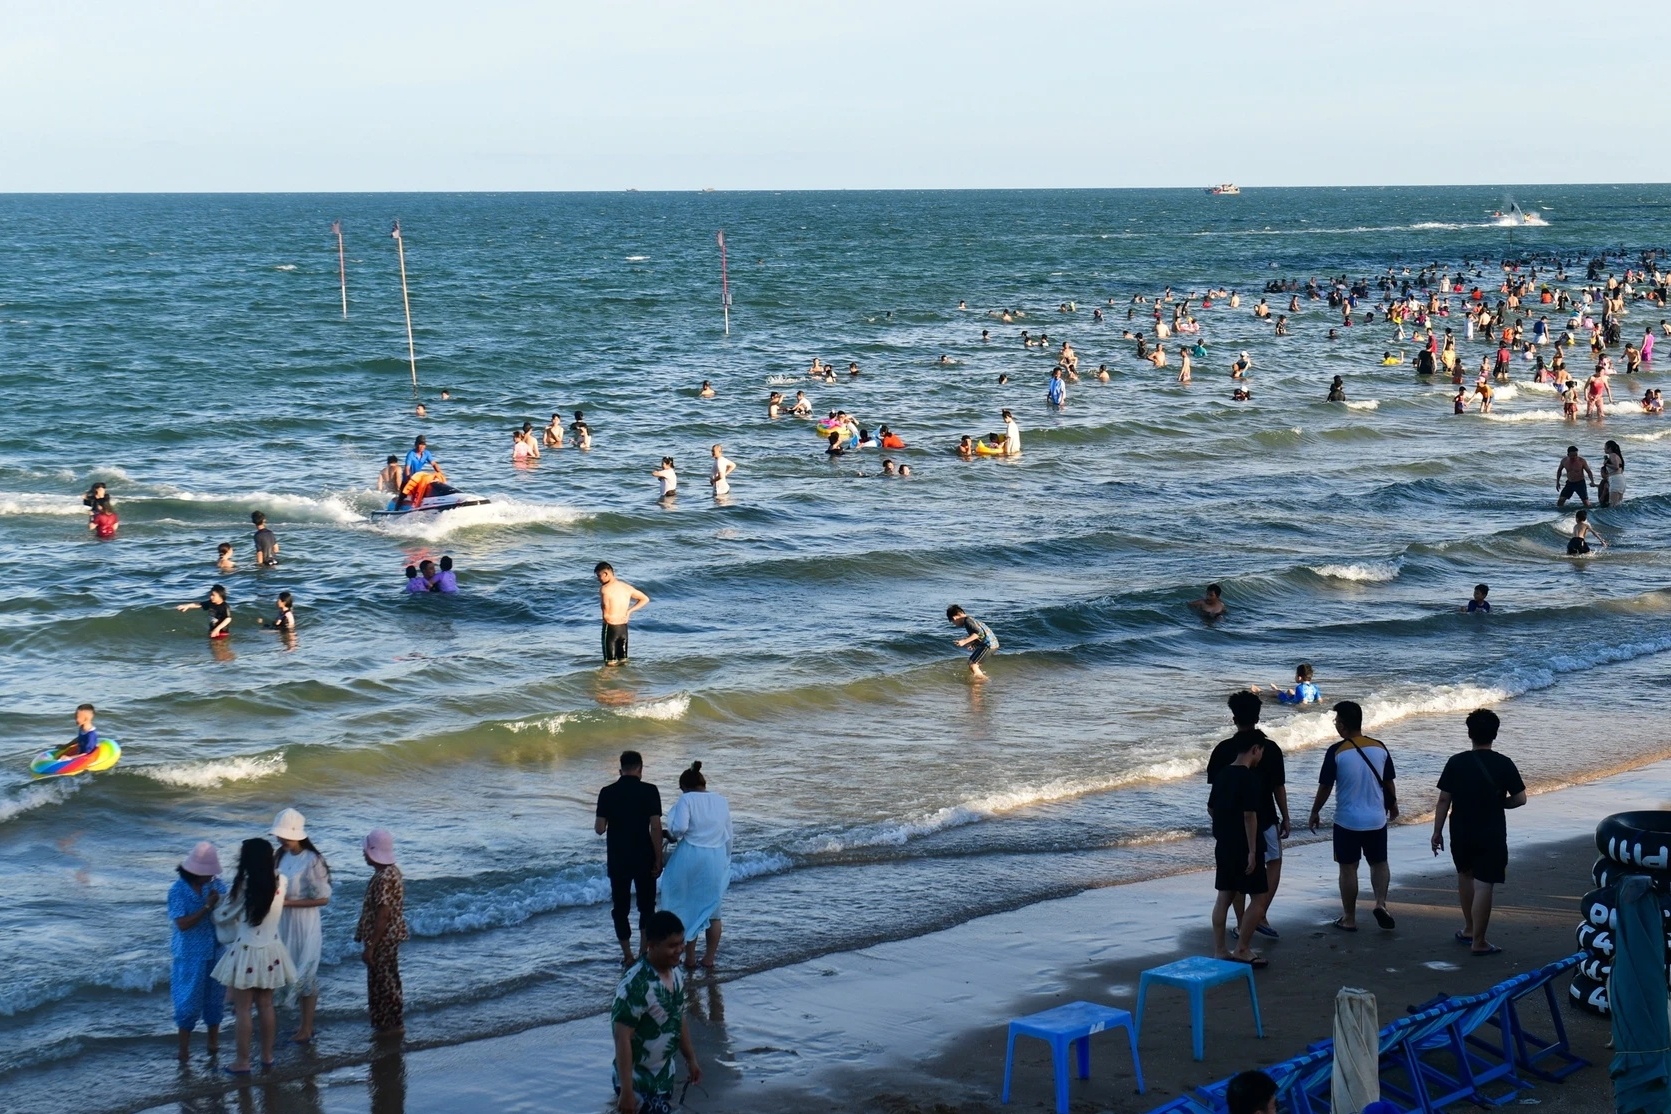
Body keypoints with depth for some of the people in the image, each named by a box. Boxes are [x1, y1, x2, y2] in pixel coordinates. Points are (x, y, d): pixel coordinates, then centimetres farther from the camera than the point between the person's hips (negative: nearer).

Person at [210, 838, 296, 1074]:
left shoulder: (244, 886, -18)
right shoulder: (280, 881, -5)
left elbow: (222, 917, -5)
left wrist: (216, 906, 15)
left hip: (247, 951, -5)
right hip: (270, 951, 5)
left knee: (242, 1009, 5)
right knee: (266, 1006, 17)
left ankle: (243, 1061, 10)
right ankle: (267, 1056, 26)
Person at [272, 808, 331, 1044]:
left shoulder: (312, 861, -20)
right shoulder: (282, 856, 2)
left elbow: (323, 899, -18)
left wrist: (289, 902, -21)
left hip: (305, 922, -7)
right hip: (285, 921, 7)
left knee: (306, 973, 4)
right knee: (293, 971, 16)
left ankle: (306, 1028, 14)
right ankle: (304, 1020, 29)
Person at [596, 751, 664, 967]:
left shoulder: (607, 792, -4)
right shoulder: (649, 791, -8)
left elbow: (599, 829, -5)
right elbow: (656, 828, -12)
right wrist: (658, 860, -4)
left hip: (617, 860, 1)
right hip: (644, 859, -1)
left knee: (620, 907, 11)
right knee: (646, 905, 13)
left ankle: (628, 957, 12)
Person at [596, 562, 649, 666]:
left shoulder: (604, 589, -15)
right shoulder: (626, 587, 4)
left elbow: (606, 615, -17)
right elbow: (645, 599, 14)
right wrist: (629, 611, 8)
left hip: (610, 628, -6)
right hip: (624, 628, 6)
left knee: (610, 665, 0)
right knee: (623, 662, 15)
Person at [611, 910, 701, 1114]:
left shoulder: (676, 974, -1)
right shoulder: (635, 985, -28)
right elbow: (622, 1038, -26)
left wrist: (690, 1058, 22)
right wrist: (626, 1091, -27)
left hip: (663, 1074, 9)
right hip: (638, 1079, -9)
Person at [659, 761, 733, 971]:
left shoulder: (687, 799, -8)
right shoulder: (722, 802, 7)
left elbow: (679, 828, -21)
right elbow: (728, 837, 11)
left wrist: (672, 834, 1)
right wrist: (725, 862, 22)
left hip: (690, 857, -4)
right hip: (716, 859, 4)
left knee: (687, 908, 10)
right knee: (712, 910, 14)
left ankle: (690, 958, 14)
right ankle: (709, 959, 17)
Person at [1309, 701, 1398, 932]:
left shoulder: (1336, 752, -14)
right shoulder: (1380, 748, -2)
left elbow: (1325, 787, -9)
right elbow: (1388, 783, 7)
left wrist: (1315, 812, 6)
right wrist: (1393, 805, 25)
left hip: (1347, 820, -3)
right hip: (1376, 819, 3)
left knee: (1348, 869, 8)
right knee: (1379, 863, 19)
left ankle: (1349, 919, 15)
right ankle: (1381, 903, -1)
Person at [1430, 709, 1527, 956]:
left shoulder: (1456, 762, -6)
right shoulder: (1503, 764, -10)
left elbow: (1443, 800, -4)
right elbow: (1520, 799, -7)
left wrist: (1437, 832, 4)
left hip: (1461, 833, 3)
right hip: (1491, 834, -3)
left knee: (1465, 875, 24)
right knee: (1483, 885, -1)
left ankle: (1469, 929, 33)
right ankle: (1478, 941, 0)